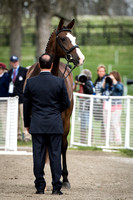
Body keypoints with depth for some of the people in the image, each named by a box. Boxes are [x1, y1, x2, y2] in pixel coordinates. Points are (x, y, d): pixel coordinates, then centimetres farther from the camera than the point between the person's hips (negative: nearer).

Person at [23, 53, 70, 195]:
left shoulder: (31, 82, -4)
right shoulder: (59, 82, -5)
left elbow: (26, 105, 4)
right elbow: (66, 103, 3)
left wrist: (27, 123, 15)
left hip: (37, 125, 0)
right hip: (55, 125, 0)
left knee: (38, 156, 5)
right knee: (55, 155, 3)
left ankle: (40, 187, 7)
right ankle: (56, 187, 2)